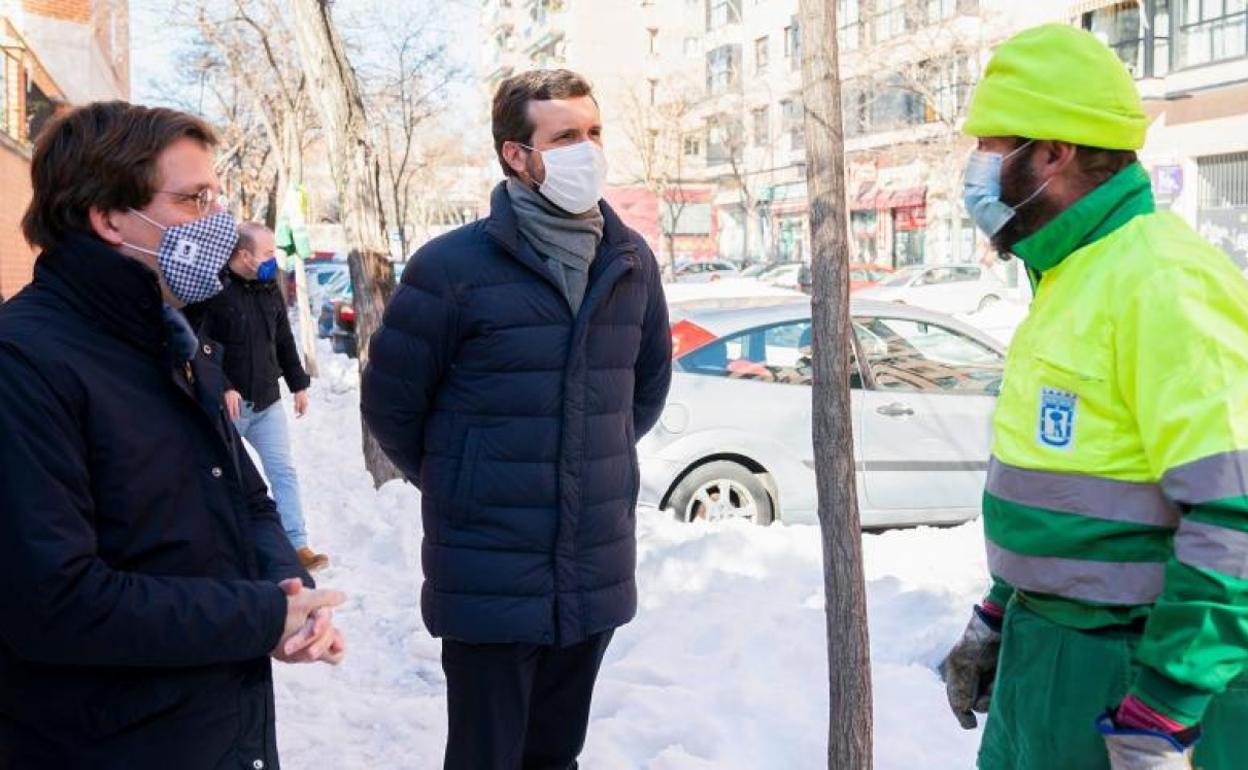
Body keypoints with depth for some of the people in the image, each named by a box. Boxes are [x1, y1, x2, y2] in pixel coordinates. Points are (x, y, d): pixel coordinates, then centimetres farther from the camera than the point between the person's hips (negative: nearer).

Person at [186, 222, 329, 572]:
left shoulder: (270, 289, 9)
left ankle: (297, 545, 3)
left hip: (268, 402, 6)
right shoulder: (214, 290, -14)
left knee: (284, 471, 1)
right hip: (228, 404, -5)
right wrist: (223, 388, -22)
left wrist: (298, 384, 16)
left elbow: (285, 342, 17)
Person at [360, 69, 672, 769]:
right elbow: (389, 402, -2)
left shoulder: (631, 262, 4)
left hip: (598, 576, 4)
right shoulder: (453, 267, -11)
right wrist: (456, 484, 9)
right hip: (491, 578, -4)